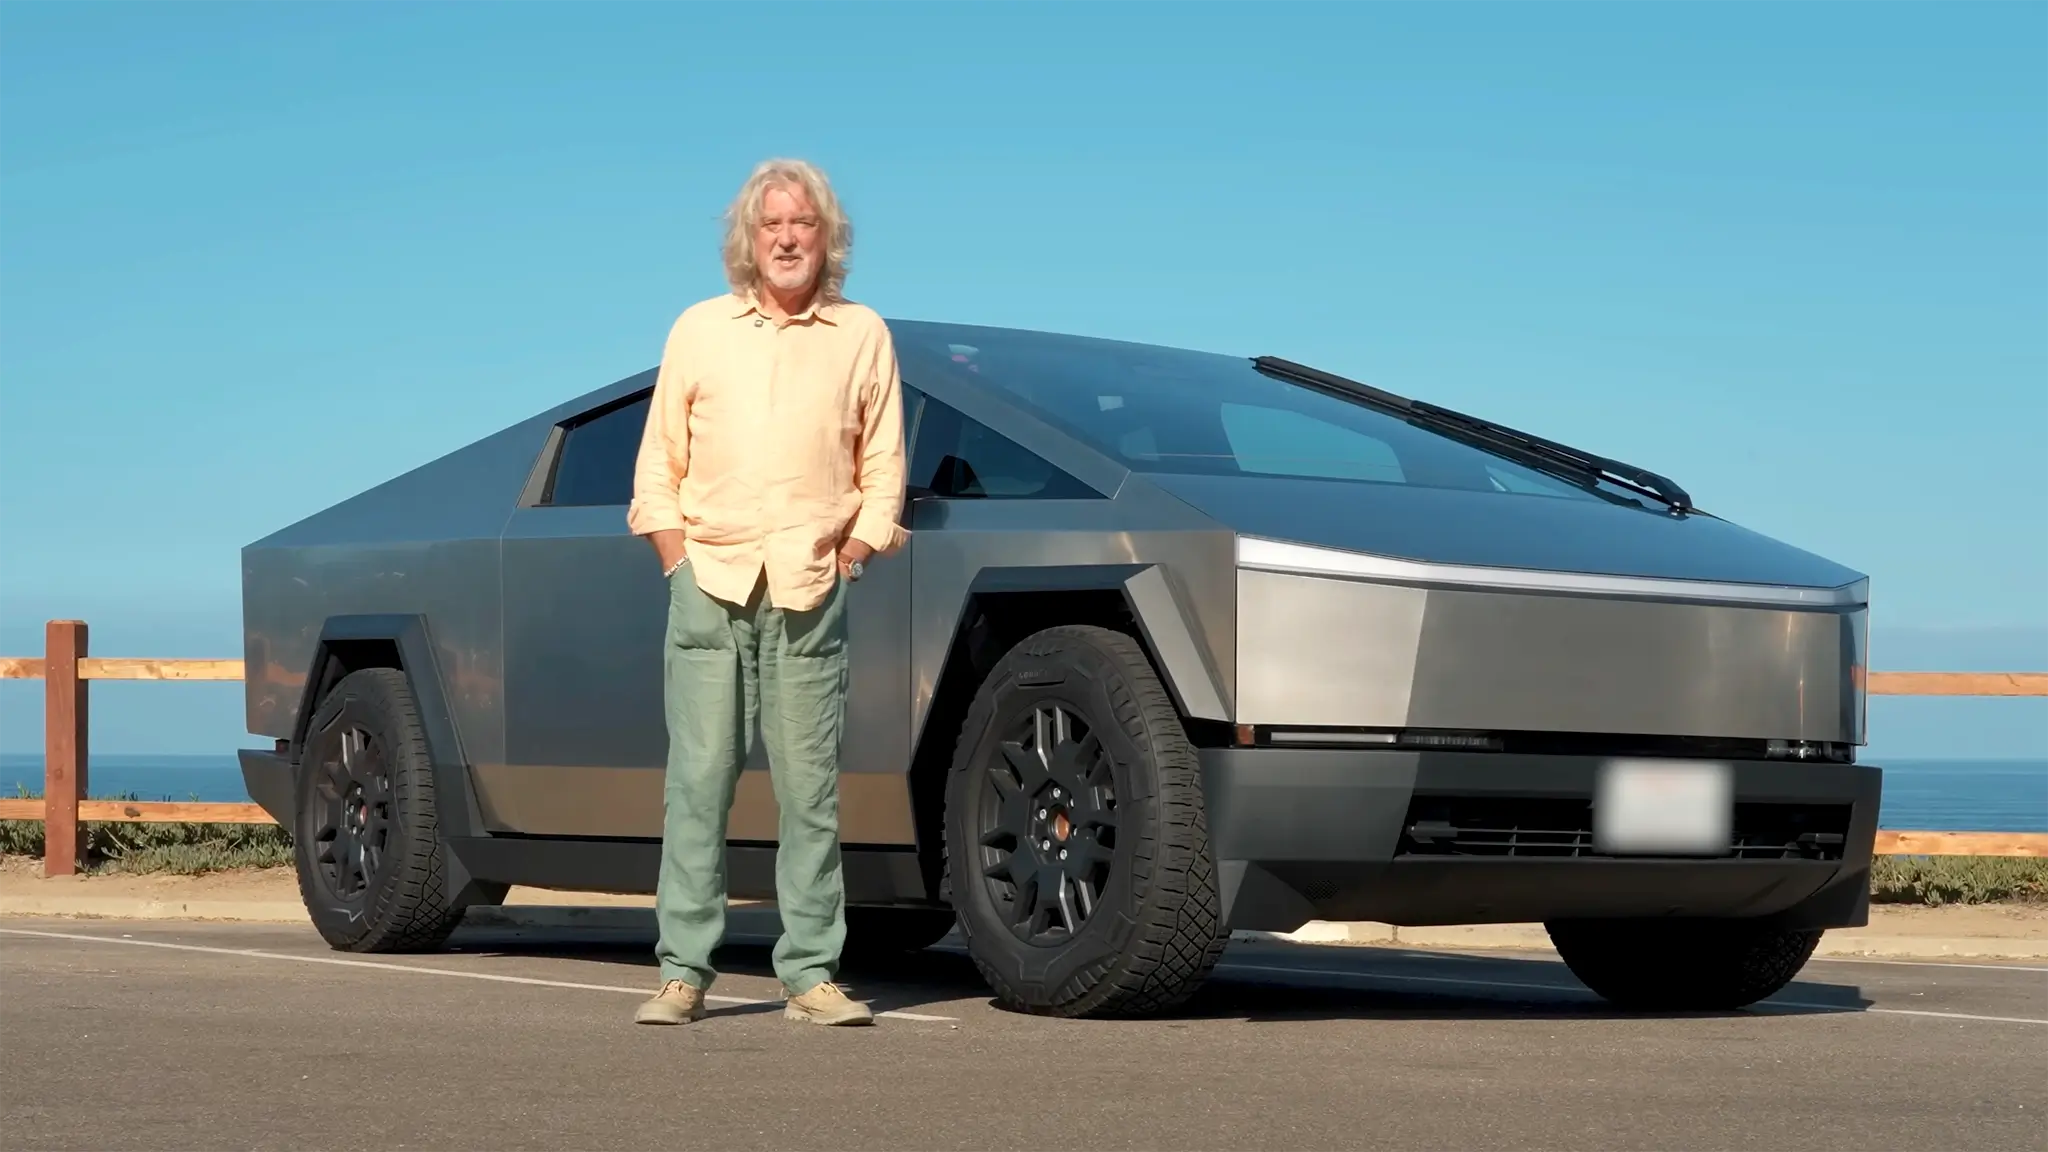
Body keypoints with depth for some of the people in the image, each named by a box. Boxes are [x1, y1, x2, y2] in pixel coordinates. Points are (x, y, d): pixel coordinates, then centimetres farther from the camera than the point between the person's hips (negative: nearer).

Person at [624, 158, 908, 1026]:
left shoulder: (862, 337, 9)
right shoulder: (699, 330, 12)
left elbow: (883, 467, 10)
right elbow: (659, 461, 13)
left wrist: (852, 555, -1)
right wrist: (677, 557, 2)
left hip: (810, 595, -1)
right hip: (708, 586, 1)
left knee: (810, 789, -1)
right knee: (697, 782, -2)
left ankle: (811, 974, 4)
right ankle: (683, 971, 3)